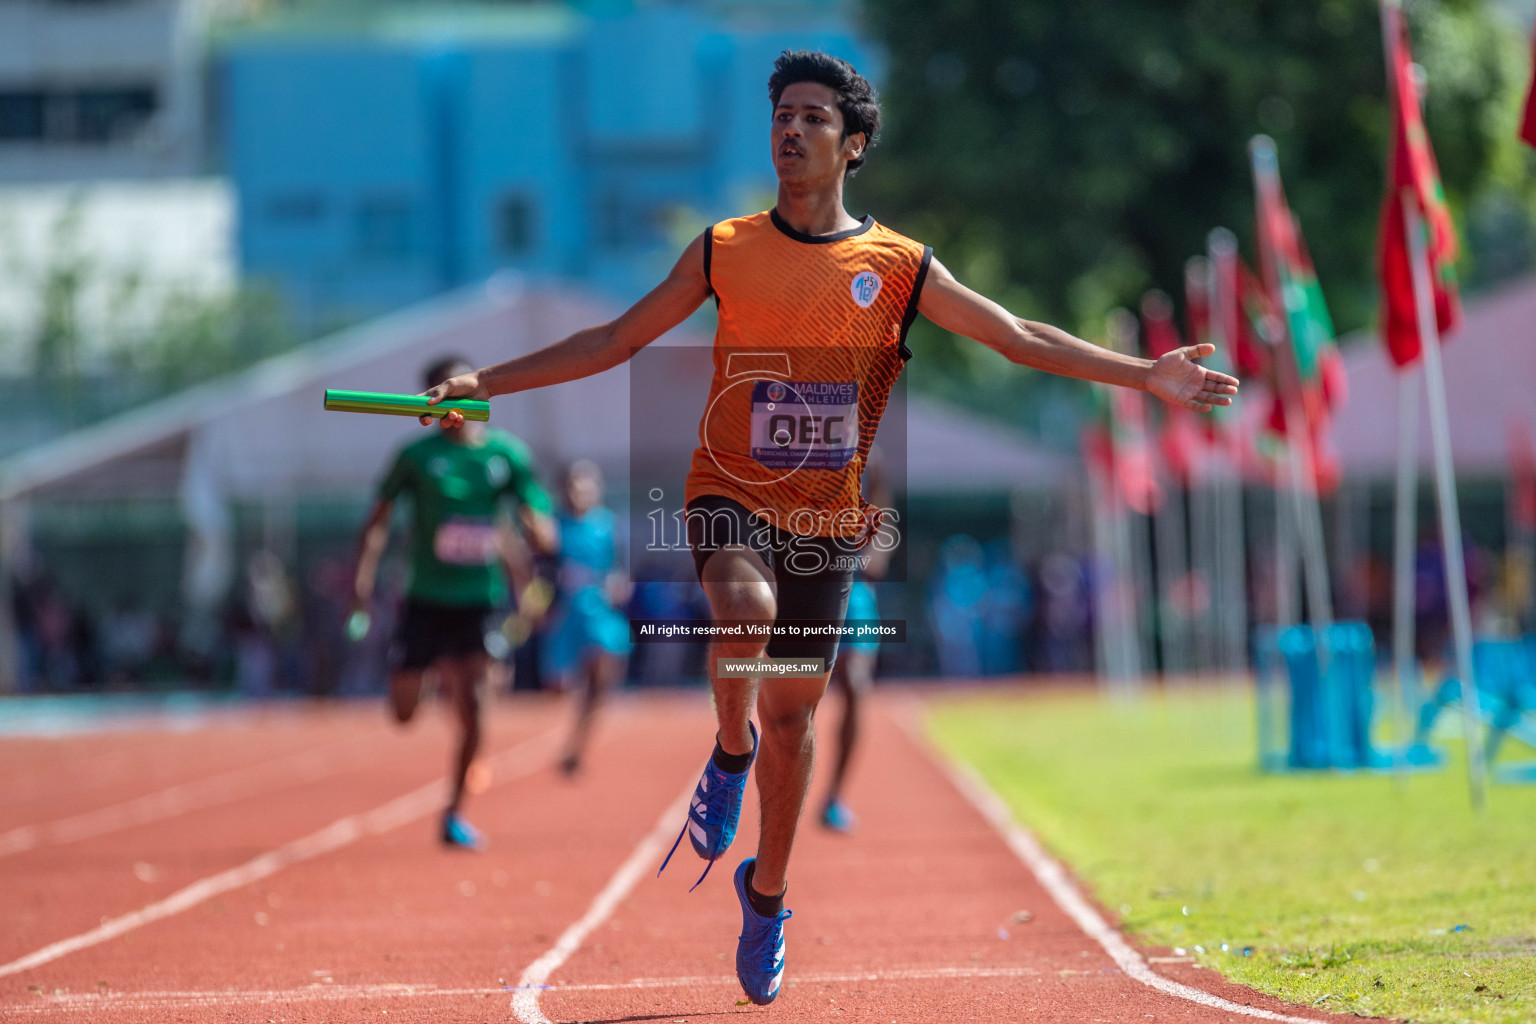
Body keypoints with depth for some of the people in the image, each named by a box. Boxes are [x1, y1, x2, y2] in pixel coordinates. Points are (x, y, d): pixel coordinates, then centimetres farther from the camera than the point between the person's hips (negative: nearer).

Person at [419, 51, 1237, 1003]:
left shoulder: (900, 267, 0)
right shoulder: (723, 251, 2)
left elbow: (1021, 338, 1)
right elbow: (615, 340, 8)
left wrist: (1146, 375, -8)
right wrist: (487, 383, 3)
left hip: (826, 516, 1)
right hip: (731, 492, -1)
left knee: (792, 715, 7)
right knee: (746, 607, -34)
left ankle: (767, 891, 28)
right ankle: (730, 752, -4)